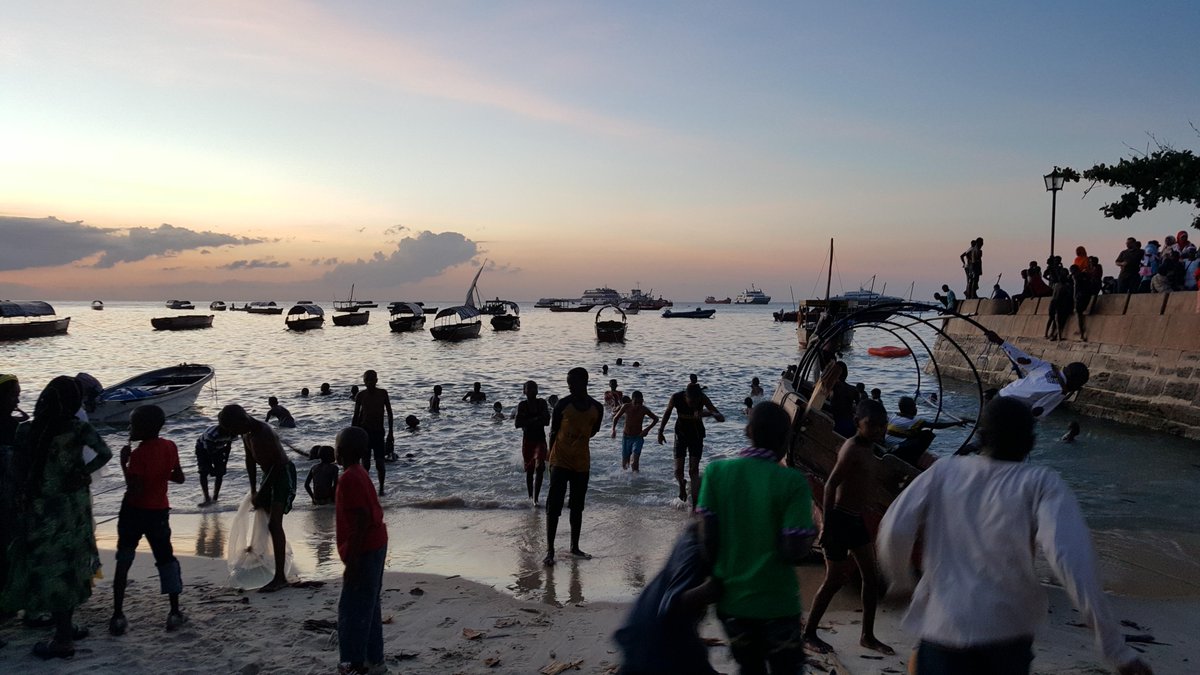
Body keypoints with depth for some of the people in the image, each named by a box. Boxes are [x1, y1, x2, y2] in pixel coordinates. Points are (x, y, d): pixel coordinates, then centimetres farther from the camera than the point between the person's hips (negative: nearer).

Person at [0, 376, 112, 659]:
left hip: (42, 508, -1)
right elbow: (105, 453, -20)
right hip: (74, 506, 1)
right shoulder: (78, 428, -11)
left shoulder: (26, 430, -10)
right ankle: (64, 631, 28)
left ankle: (63, 637, 14)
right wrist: (83, 473, -7)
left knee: (49, 568, 10)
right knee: (69, 567, 16)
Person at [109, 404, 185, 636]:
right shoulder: (170, 447, -4)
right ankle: (175, 612, 11)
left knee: (123, 561, 8)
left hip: (135, 512, -4)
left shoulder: (138, 454, -19)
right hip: (159, 512, 4)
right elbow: (179, 478, 5)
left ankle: (118, 615, 8)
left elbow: (134, 491, -22)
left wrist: (124, 464, -17)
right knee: (166, 559, 13)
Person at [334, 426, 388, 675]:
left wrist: (352, 559, -22)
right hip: (375, 546, 10)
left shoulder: (349, 479, -20)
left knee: (351, 609, -1)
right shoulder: (359, 474, 10)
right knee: (367, 606, 17)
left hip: (364, 551, -10)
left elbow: (362, 519, -24)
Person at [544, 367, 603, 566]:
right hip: (560, 461, -3)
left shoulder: (597, 408, -3)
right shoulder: (563, 404, -9)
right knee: (554, 505, -6)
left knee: (577, 506, 12)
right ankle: (549, 550, -1)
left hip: (582, 463, 3)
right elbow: (553, 432, -1)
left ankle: (575, 547, 25)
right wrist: (551, 458, 2)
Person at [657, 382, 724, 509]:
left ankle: (694, 504, -4)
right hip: (681, 434, 1)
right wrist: (661, 431, 4)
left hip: (697, 435, -1)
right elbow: (667, 412, 0)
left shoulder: (703, 399, -23)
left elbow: (721, 418, -24)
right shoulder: (676, 398, -22)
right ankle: (682, 485, 30)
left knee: (694, 470, -8)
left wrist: (711, 413, -45)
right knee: (678, 471, -4)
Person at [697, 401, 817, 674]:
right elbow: (795, 551, -16)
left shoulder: (716, 471, -7)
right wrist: (810, 537, 4)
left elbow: (707, 536, -7)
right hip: (777, 603, -3)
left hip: (730, 599, 3)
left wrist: (719, 570, 9)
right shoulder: (793, 483, -14)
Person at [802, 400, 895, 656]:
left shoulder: (868, 447, 8)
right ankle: (808, 634, 15)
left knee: (871, 576, 12)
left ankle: (867, 636, 24)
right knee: (835, 580, 0)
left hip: (855, 519, 9)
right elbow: (830, 485, -25)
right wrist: (826, 525, -25)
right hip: (839, 519, -9)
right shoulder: (853, 448, -20)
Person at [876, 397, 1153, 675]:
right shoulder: (1041, 485, -5)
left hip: (942, 628, 0)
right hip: (1008, 631, 0)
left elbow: (894, 531, -7)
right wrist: (1115, 648, -15)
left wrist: (902, 580, 13)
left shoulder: (943, 472, 0)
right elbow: (1071, 560, -17)